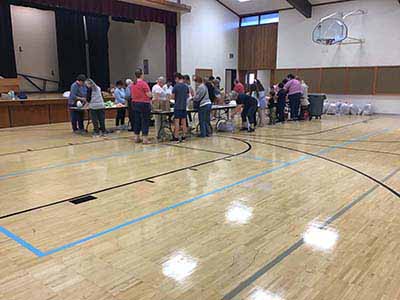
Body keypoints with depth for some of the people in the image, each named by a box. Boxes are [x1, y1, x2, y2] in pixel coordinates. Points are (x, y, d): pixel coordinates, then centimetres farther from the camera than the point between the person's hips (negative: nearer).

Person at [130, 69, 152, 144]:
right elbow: (149, 95, -13)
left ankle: (136, 137, 19)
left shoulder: (132, 84, 7)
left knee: (136, 121, 13)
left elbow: (132, 95, 15)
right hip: (144, 103, -7)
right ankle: (145, 139, -1)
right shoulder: (143, 83, -14)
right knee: (145, 121, -2)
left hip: (134, 103, 7)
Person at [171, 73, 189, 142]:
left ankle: (176, 137, -1)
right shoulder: (186, 86, 6)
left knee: (177, 121, -3)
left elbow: (172, 97, -9)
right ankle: (184, 136, 12)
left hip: (177, 106, -5)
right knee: (184, 121, 9)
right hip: (184, 106, 5)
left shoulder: (176, 86, -10)